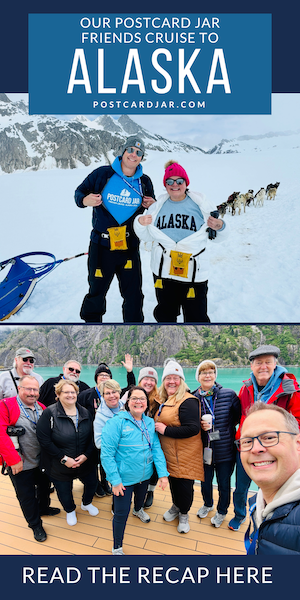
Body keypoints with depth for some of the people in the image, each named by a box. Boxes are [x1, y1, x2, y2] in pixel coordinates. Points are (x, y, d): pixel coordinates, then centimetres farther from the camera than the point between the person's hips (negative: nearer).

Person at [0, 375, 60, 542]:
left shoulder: (42, 408, 1)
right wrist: (13, 459, -25)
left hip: (42, 461, 6)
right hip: (20, 465, -6)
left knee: (45, 486, 25)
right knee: (26, 495, 11)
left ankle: (43, 508, 52)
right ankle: (35, 524, 32)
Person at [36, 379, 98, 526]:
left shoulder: (85, 412, -2)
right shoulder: (50, 413, -17)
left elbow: (92, 437, 0)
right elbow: (43, 439, -20)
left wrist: (86, 455, -14)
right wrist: (63, 458, -19)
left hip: (85, 463, 3)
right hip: (60, 465, -3)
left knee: (92, 483, 18)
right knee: (64, 491, 16)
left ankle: (87, 503, 52)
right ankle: (70, 511, 49)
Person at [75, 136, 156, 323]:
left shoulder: (144, 182, 5)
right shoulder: (102, 174, -5)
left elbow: (152, 206, 18)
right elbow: (79, 192, 3)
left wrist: (152, 205, -6)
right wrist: (85, 200, -19)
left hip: (130, 247, 2)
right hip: (101, 246, -2)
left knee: (134, 294, 8)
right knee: (97, 292, 10)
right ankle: (92, 321, 31)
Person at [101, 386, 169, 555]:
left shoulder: (150, 423, -5)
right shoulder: (116, 422, -22)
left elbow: (156, 448, -3)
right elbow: (107, 454, -22)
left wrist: (163, 473, -11)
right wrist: (115, 480, -22)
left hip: (145, 475, 6)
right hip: (124, 478, -6)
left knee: (141, 497, 32)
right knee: (121, 514, 2)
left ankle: (138, 510, 66)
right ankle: (117, 548, 27)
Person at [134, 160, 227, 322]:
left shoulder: (200, 204, -2)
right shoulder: (158, 206, 7)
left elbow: (217, 237, 3)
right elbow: (147, 236, 11)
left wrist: (220, 227, -19)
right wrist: (140, 224, -8)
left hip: (195, 274, -3)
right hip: (163, 272, 3)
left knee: (196, 318, 2)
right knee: (165, 316, 20)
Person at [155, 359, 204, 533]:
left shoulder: (187, 401, -19)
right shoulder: (165, 401, 9)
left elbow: (193, 429, -28)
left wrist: (166, 430, -23)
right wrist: (157, 427, 4)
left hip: (185, 456, -7)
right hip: (168, 453, 7)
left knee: (184, 485, 3)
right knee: (173, 481, 19)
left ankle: (184, 514, 27)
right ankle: (176, 506, 43)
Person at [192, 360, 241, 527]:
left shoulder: (229, 395, -10)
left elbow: (239, 416, 0)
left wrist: (224, 427, -7)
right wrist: (200, 426, -15)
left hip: (225, 449, -2)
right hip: (204, 449, 2)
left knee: (224, 484, 13)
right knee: (205, 481, 20)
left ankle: (222, 511, 41)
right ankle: (208, 504, 51)